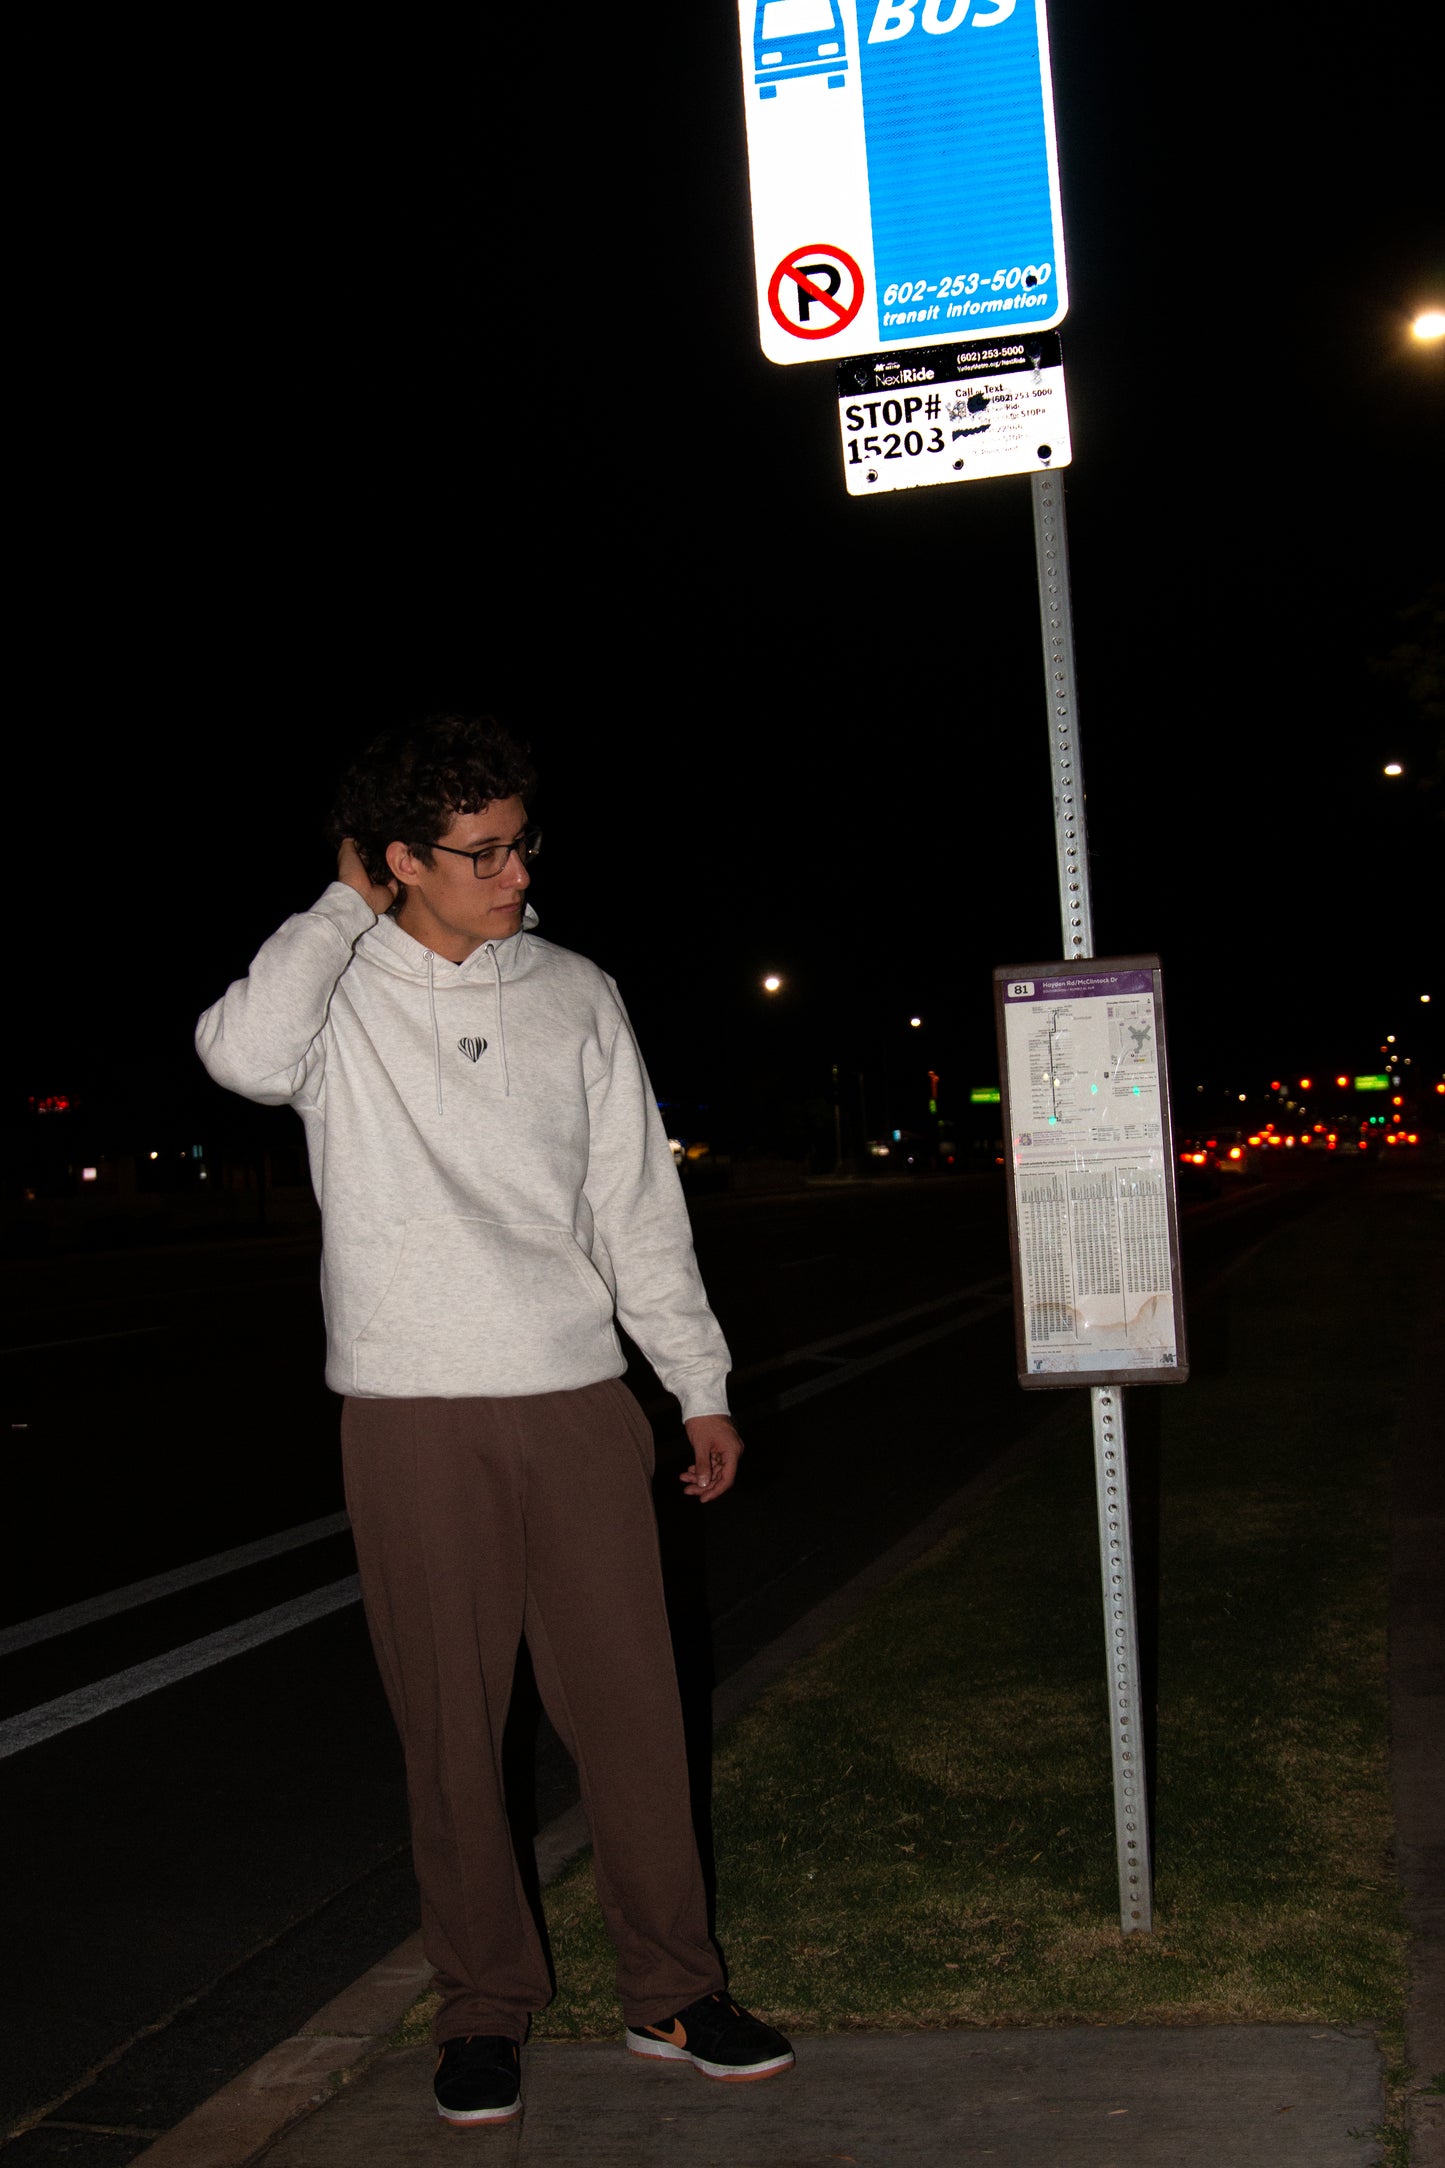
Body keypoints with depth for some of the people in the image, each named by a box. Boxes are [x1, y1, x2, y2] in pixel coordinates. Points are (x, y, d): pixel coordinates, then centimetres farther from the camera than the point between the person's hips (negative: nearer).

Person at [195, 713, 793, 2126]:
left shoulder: (574, 994, 8)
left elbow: (639, 1205, 11)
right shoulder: (336, 989, 0)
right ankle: (483, 2008, 23)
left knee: (629, 1703, 6)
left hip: (576, 1397, 2)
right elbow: (245, 1055, -25)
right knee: (449, 1721, 6)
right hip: (411, 1413, -2)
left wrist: (701, 1386, 9)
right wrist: (346, 906, -10)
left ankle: (669, 1993, 22)